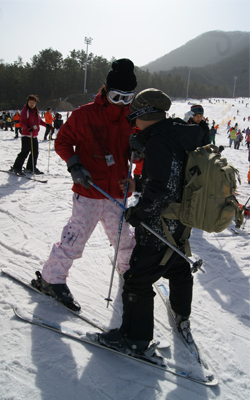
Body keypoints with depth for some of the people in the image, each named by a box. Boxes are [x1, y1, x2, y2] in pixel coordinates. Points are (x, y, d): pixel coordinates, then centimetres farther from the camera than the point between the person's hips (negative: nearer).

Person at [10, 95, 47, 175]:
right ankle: (16, 168, 0)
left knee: (35, 152, 8)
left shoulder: (36, 111, 15)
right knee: (25, 152, -10)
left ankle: (30, 168, 20)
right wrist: (27, 128, -31)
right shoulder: (25, 110, -8)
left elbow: (39, 121, 27)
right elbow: (22, 122, -15)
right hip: (26, 135, -8)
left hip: (34, 135, 8)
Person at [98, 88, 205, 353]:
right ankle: (182, 317, 50)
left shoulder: (158, 142, -23)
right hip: (178, 225, 10)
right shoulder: (177, 137, 7)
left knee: (138, 280, 2)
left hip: (158, 228, -10)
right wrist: (137, 185, 11)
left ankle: (135, 337, 17)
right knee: (178, 269, 28)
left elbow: (160, 191, -31)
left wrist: (137, 213, -18)